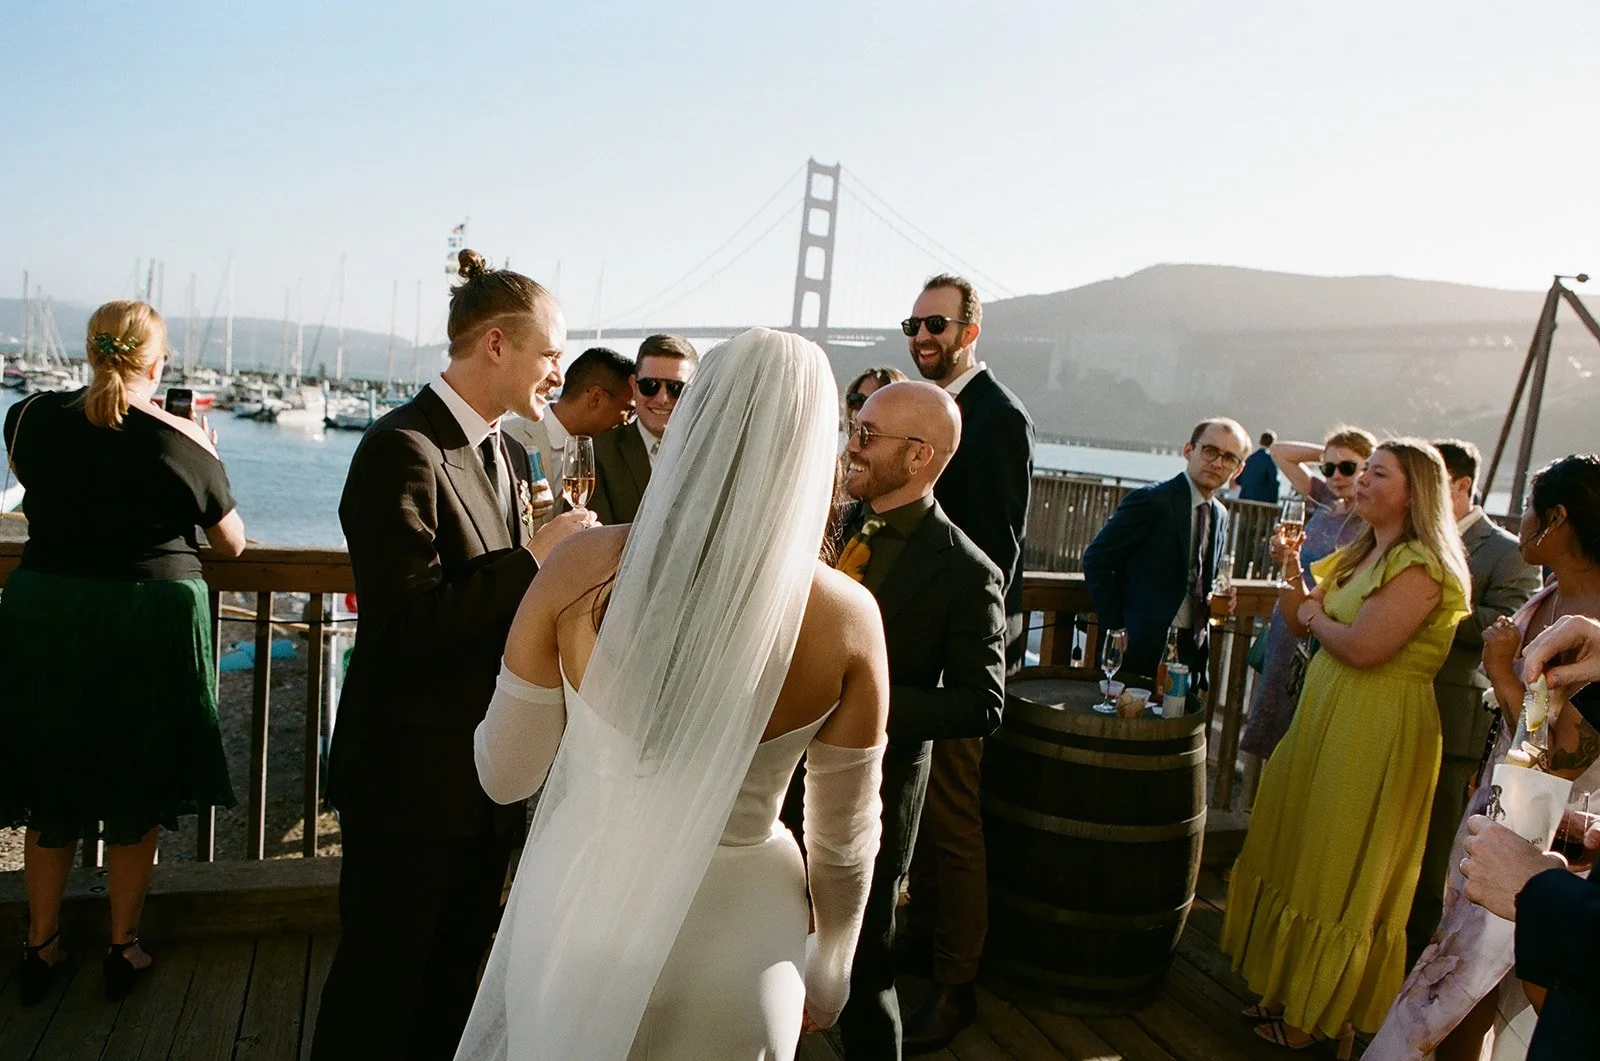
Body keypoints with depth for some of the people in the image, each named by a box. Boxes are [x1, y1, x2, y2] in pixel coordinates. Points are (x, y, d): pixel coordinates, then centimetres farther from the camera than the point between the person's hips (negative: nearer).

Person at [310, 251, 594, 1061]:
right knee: (380, 990, 12)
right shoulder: (403, 449, -19)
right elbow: (405, 624, -26)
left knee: (454, 977, 23)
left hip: (487, 773, 8)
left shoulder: (507, 455, 9)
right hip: (411, 777, -8)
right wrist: (533, 558, -24)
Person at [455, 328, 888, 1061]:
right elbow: (845, 839, -6)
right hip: (733, 941, 0)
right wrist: (831, 968, 13)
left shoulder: (582, 567, -17)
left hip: (578, 911, 1)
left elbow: (504, 775, -5)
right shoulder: (847, 618, -17)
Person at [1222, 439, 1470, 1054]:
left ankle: (1324, 1020, 23)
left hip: (1377, 731, -9)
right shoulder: (1359, 555, 12)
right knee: (1302, 857, 16)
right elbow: (1300, 627, 11)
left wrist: (1315, 615, -8)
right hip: (1326, 717, 9)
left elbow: (1362, 647, -26)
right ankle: (1292, 995, 31)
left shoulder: (1419, 565, -16)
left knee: (1340, 873, 5)